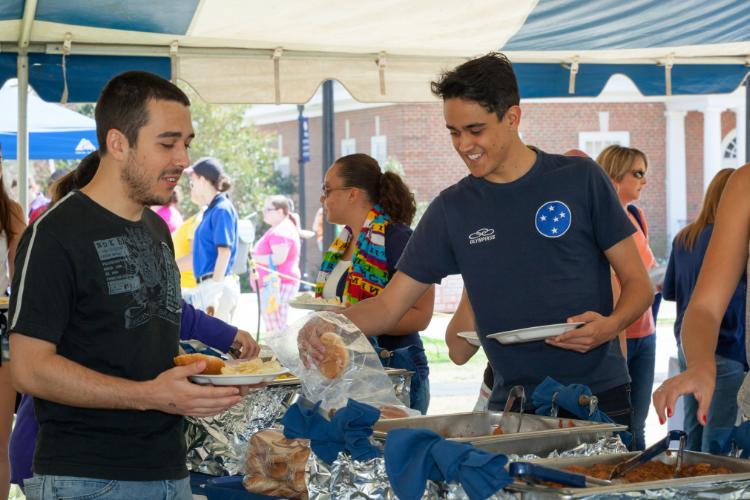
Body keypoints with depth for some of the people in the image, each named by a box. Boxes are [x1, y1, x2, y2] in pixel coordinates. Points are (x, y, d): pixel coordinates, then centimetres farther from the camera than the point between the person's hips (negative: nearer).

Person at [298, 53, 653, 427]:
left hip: (600, 398, -1)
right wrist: (326, 325, -15)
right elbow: (390, 305, 4)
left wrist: (611, 324, -19)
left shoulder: (580, 179, 0)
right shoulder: (451, 209, 5)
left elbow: (638, 282, 3)